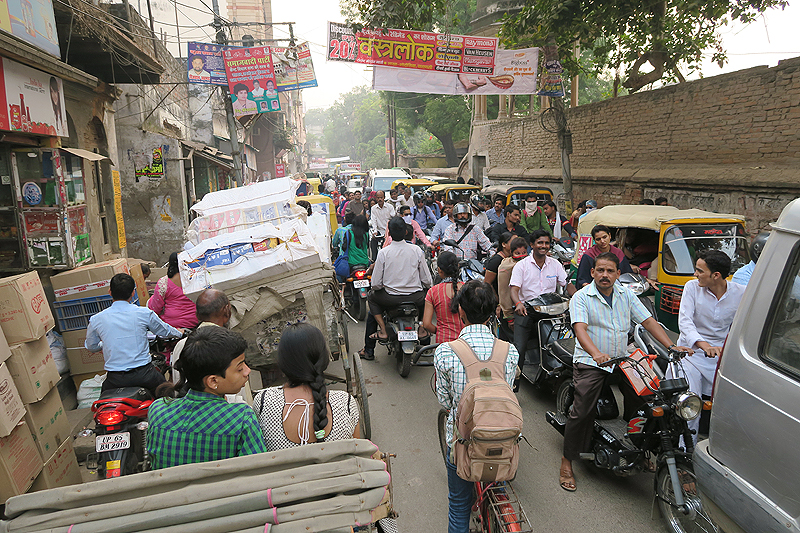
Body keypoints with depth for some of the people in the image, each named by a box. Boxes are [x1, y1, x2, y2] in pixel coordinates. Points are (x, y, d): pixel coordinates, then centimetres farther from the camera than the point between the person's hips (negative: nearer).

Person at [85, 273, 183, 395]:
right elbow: (165, 331, 13)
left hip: (115, 380, 1)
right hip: (144, 374, 0)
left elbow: (91, 346, 17)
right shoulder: (144, 313, -5)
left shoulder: (96, 320, -2)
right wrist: (180, 333, 35)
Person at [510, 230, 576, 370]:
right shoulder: (521, 265, 3)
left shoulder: (555, 264, 13)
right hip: (526, 310, -3)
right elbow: (514, 289, -6)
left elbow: (568, 285, 14)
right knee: (519, 348, -18)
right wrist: (518, 303, -28)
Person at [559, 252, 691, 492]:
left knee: (642, 399, -5)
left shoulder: (626, 295, 9)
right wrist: (596, 354, -38)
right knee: (582, 411, -12)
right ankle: (567, 461, 1)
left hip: (622, 360, 5)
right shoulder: (581, 297, -7)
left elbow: (648, 321, 8)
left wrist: (671, 346, -5)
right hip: (590, 362, -5)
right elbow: (580, 329, -20)